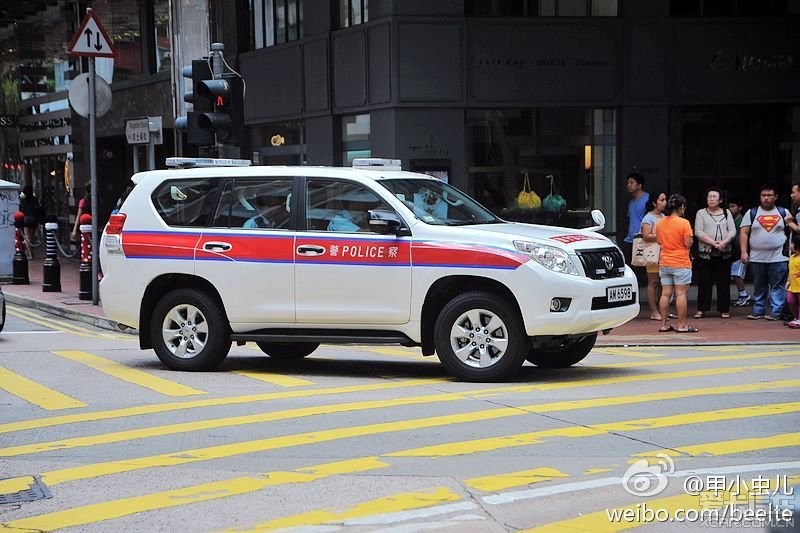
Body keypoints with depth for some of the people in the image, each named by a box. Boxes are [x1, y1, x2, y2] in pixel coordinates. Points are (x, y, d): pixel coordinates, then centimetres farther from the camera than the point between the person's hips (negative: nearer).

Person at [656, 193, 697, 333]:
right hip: (680, 263, -6)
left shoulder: (661, 223, 6)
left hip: (664, 263, 6)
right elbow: (688, 244, -14)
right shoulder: (684, 223, -13)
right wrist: (690, 237, 5)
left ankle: (664, 324, 10)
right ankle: (682, 325, -2)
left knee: (665, 294, 8)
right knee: (681, 294, -3)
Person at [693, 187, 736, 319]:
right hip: (705, 253, -2)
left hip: (724, 254, 2)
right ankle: (701, 309, 5)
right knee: (704, 282, -1)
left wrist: (724, 242, -15)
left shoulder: (726, 213, 12)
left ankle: (724, 309, 7)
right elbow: (698, 232, -6)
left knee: (724, 282, 2)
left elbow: (732, 231, 3)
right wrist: (713, 242, -16)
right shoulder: (701, 213, 5)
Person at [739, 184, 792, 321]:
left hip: (778, 258, -1)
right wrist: (744, 252, -4)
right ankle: (758, 310, 15)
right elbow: (744, 232, 5)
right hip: (757, 258, 1)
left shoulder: (783, 212, 9)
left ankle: (776, 312, -1)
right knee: (759, 287, 8)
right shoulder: (752, 213, 8)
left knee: (778, 286, -4)